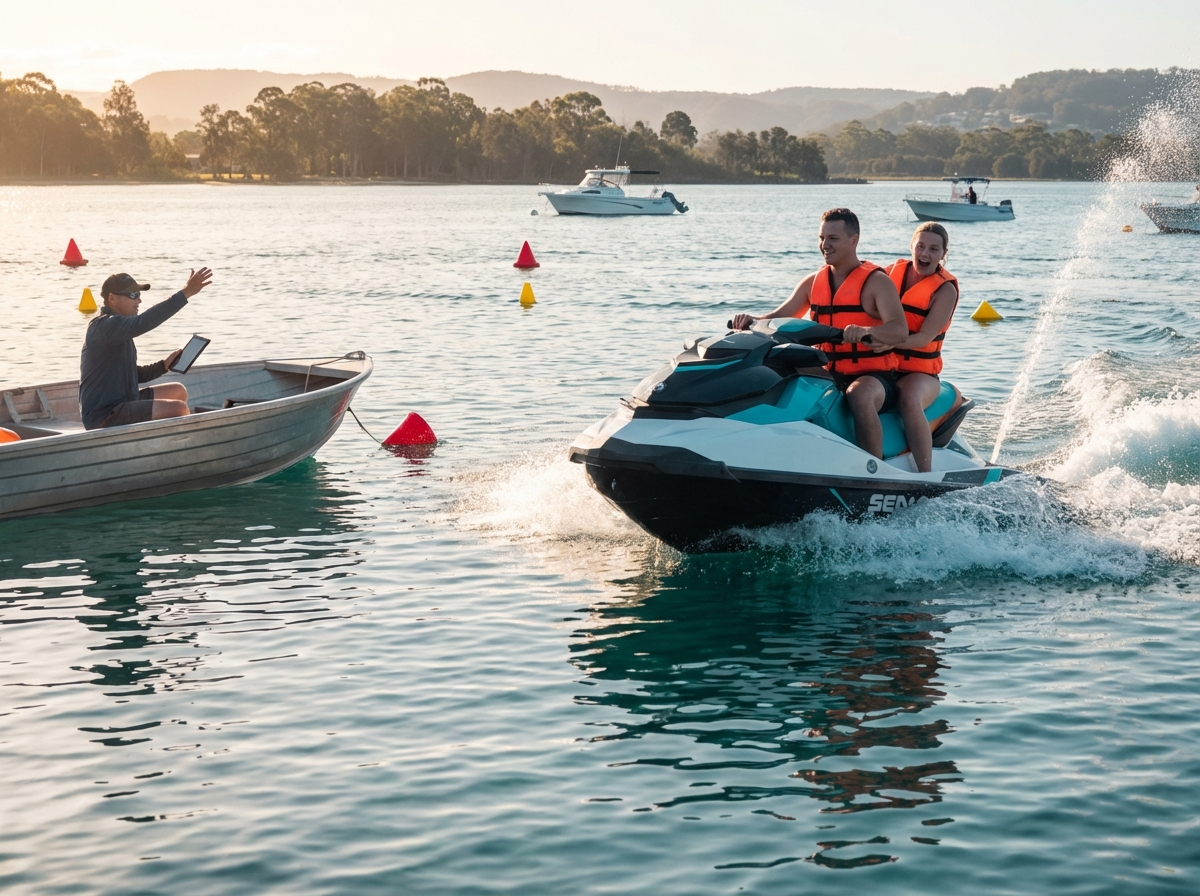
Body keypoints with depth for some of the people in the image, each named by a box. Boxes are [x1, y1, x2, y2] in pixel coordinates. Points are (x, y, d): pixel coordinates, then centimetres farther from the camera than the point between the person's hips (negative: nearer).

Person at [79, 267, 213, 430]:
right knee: (179, 409, -17)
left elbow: (134, 375, 21)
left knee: (178, 391, 19)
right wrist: (186, 293, -35)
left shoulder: (116, 327, 16)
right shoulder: (104, 326, -17)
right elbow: (144, 322, -33)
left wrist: (164, 365, 5)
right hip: (104, 416, -11)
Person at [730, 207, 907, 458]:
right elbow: (780, 317, 11)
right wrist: (752, 321, -12)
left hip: (873, 375, -6)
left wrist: (864, 331, -42)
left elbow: (900, 329, -20)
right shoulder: (813, 282, 12)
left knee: (859, 395, -38)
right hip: (829, 376, 6)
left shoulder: (876, 281, -6)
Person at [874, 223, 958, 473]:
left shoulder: (945, 289, -5)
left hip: (920, 371, -4)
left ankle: (926, 477, -33)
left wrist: (892, 342, -33)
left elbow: (925, 337, -15)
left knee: (909, 401, -36)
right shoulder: (893, 271, 7)